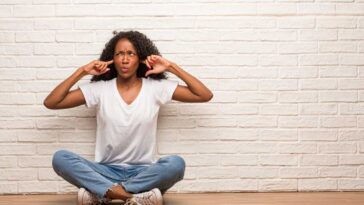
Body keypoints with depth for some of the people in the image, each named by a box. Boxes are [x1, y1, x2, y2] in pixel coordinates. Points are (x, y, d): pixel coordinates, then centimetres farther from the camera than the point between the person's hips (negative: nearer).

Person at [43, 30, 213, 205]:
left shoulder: (156, 88, 1)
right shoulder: (100, 89, 2)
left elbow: (205, 95, -3)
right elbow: (50, 103, -1)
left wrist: (172, 67, -6)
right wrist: (81, 72, -6)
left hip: (143, 171, -1)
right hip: (107, 171, 1)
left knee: (176, 164, -33)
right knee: (60, 158, -25)